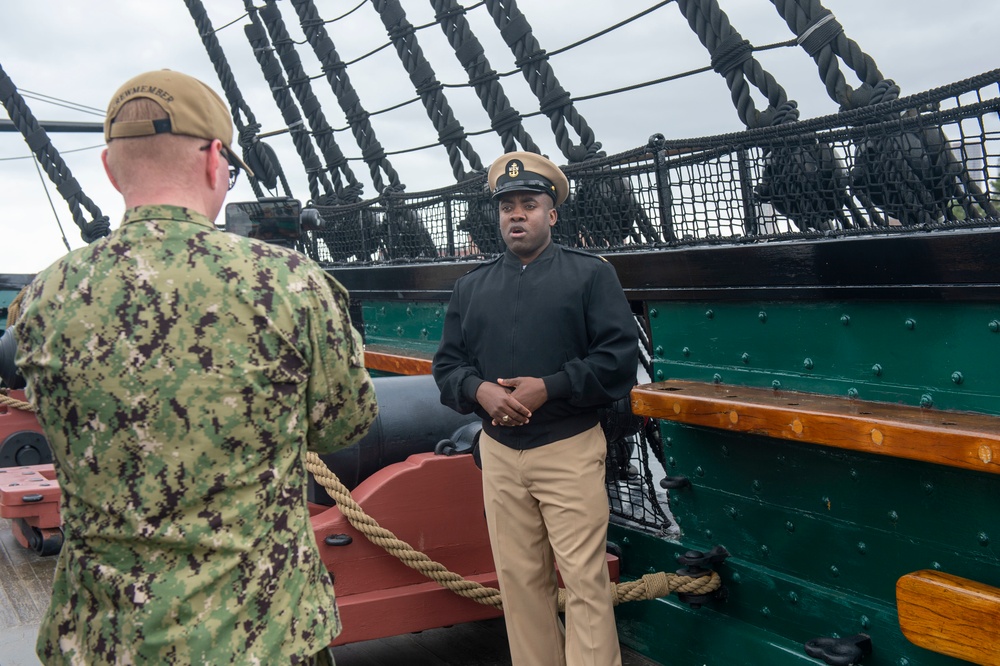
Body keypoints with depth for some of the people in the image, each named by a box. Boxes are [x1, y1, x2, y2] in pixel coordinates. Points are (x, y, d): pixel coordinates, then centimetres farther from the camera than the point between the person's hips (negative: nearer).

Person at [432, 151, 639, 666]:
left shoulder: (591, 274, 1)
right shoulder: (471, 287, 14)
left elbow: (620, 355, -6)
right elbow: (447, 363, 12)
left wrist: (549, 387, -16)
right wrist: (479, 390, -10)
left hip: (570, 449, -4)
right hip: (498, 452, 4)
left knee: (584, 580, -5)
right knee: (520, 579, 8)